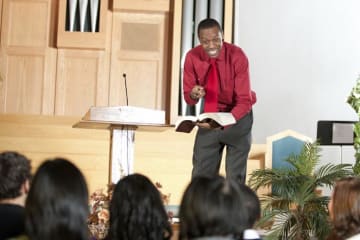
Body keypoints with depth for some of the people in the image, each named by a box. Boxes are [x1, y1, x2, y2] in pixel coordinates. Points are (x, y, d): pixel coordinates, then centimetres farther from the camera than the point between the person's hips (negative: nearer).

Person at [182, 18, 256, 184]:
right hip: (210, 116, 3)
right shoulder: (192, 57, -14)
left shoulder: (237, 56, -24)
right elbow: (188, 97, -7)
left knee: (235, 175, 3)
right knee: (201, 172, 5)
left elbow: (244, 101, -25)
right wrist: (193, 95, -32)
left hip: (238, 116, -3)